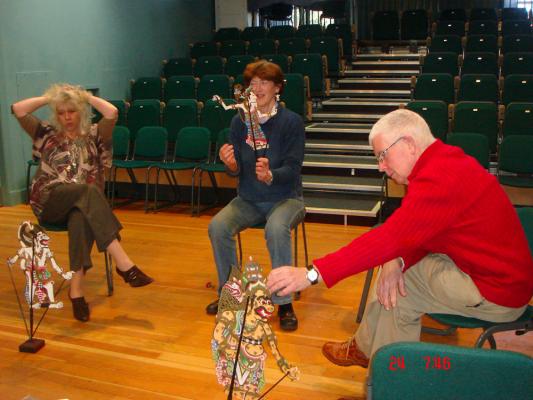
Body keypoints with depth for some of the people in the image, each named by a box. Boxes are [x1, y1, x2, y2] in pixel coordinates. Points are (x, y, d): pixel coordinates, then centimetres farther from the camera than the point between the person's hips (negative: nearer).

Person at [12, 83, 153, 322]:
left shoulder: (93, 135, 16)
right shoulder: (46, 134, 19)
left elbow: (112, 112, -2)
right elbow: (17, 110, 9)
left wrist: (86, 97, 11)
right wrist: (48, 97, 16)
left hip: (83, 202, 1)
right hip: (50, 201, -1)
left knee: (81, 219, -38)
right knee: (89, 191, -35)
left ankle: (76, 288, -43)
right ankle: (123, 262, -46)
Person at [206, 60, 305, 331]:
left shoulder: (291, 121, -8)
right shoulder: (239, 122, 2)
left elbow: (292, 168, -15)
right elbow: (237, 171, 0)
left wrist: (270, 175, -36)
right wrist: (231, 164, -24)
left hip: (285, 198, -3)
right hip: (248, 199, 4)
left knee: (276, 229, -35)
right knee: (217, 226, -23)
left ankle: (284, 302, -19)